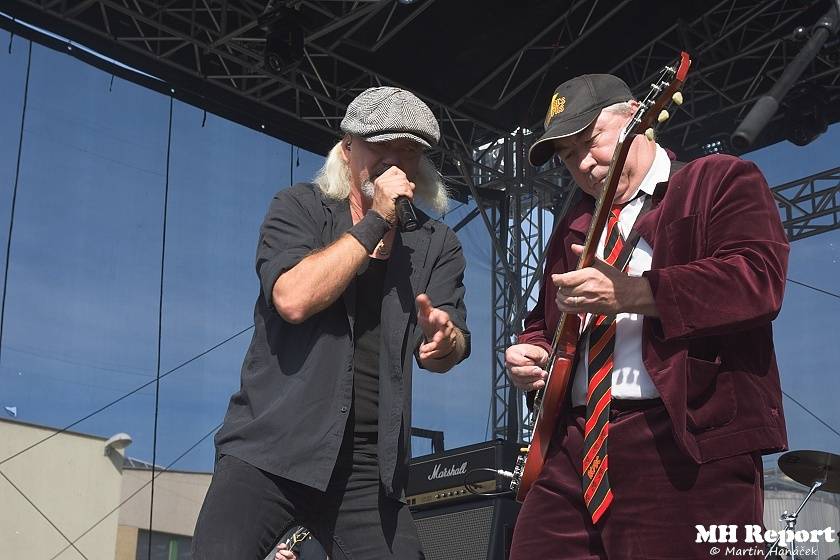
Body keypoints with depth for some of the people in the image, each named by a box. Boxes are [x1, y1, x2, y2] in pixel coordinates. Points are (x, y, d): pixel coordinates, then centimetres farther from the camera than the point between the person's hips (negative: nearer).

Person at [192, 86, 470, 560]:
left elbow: (444, 355, 0)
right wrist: (377, 222, -11)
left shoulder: (437, 245, 10)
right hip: (272, 449, -3)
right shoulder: (299, 209, 3)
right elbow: (293, 298, -16)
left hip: (370, 468, 3)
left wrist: (446, 338, -24)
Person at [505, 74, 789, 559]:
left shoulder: (723, 180, 3)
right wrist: (532, 353, 8)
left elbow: (759, 278, -13)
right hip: (574, 445, 7)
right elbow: (545, 320, 32)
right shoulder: (574, 227, 24)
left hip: (687, 444, -6)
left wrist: (630, 293, -17)